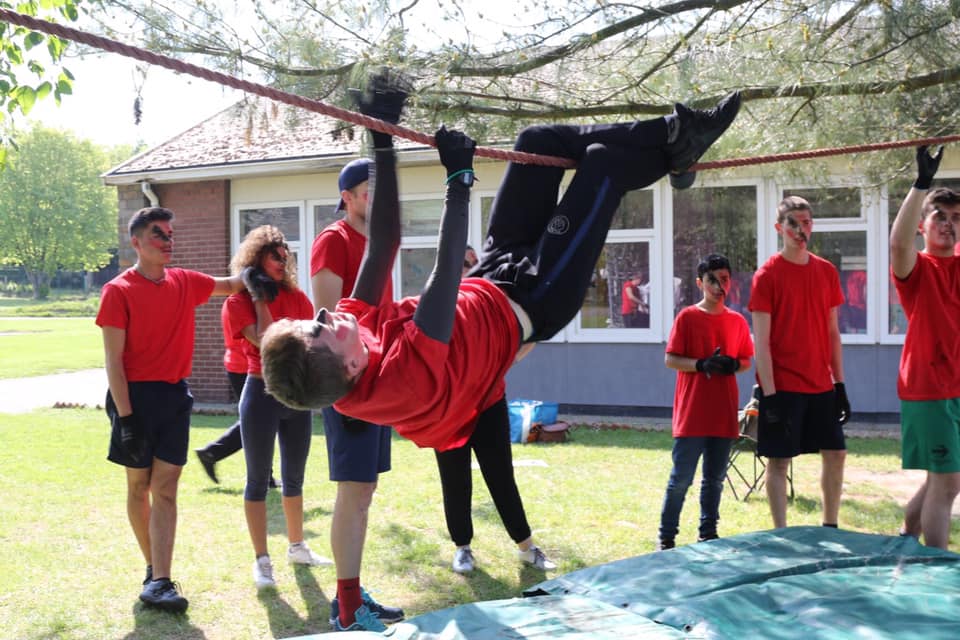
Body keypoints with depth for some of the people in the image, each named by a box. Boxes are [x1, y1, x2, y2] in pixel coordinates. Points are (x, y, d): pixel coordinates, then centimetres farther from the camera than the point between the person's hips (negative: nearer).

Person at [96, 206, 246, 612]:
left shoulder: (185, 283, 6)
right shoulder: (119, 291, -8)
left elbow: (230, 285, 25)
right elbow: (113, 360, -10)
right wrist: (125, 417, -16)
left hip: (175, 395, 4)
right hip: (136, 396, -3)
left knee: (165, 489, -2)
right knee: (139, 485, 8)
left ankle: (159, 582, -4)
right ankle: (155, 569, 23)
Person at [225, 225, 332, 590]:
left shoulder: (296, 297, 7)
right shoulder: (239, 302, -6)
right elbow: (265, 342, -19)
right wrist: (261, 299, -16)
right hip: (262, 392, -5)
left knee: (294, 476, 15)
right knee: (259, 479, 1)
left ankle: (297, 547, 28)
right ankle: (262, 560, 6)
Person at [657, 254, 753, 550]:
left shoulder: (738, 321, 9)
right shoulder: (687, 318, -3)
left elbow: (747, 360, 17)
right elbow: (670, 359, -4)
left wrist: (734, 365, -6)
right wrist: (701, 364, -19)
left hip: (724, 414, 4)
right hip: (691, 413, -4)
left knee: (715, 479, 11)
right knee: (681, 478, -2)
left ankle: (708, 534, 21)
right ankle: (666, 536, 7)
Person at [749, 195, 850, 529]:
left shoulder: (827, 271, 8)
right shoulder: (767, 275, -8)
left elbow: (832, 332, 12)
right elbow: (761, 340, -10)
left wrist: (840, 384, 8)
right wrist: (770, 395, -15)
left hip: (821, 385, 5)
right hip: (783, 386, -5)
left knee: (835, 454, 9)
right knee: (779, 460, 1)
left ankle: (830, 529, 23)